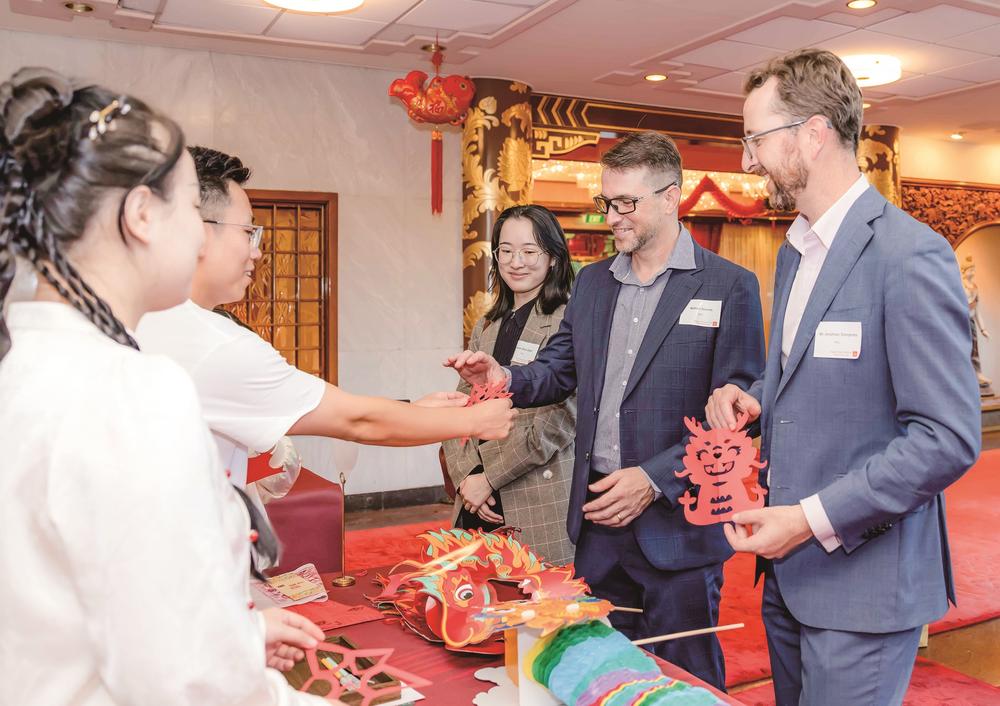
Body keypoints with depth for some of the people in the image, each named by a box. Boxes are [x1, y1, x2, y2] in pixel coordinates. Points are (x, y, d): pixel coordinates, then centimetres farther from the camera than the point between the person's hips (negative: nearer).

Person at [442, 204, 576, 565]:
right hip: (478, 505, 6)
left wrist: (489, 477, -12)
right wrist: (466, 477, -6)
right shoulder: (486, 327, 13)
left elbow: (561, 419, -16)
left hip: (541, 509, -6)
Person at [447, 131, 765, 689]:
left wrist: (655, 479, -18)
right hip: (598, 515, 5)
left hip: (677, 523, -5)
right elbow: (560, 371, 11)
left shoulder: (730, 287, -7)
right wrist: (505, 379, -10)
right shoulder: (593, 282, 10)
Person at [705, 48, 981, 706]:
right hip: (788, 569, 8)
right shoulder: (796, 250, 11)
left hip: (863, 584, -8)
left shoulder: (909, 256, -17)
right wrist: (750, 399, 0)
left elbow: (948, 438, -20)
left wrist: (814, 518, -21)